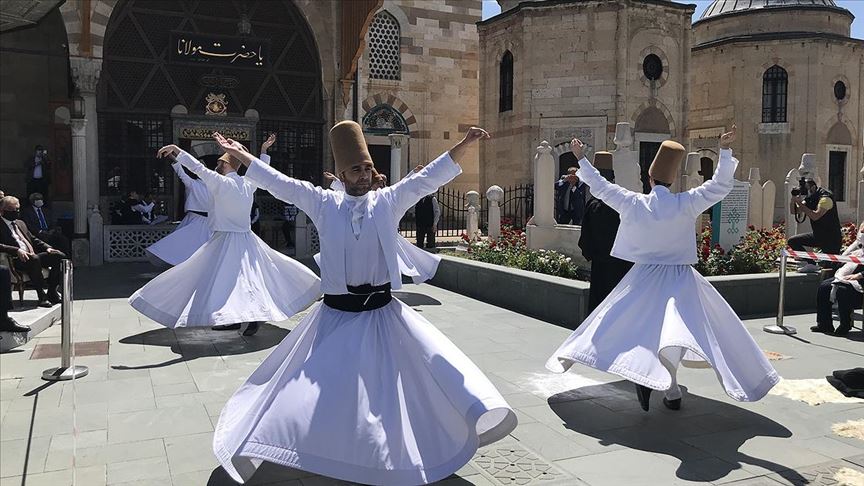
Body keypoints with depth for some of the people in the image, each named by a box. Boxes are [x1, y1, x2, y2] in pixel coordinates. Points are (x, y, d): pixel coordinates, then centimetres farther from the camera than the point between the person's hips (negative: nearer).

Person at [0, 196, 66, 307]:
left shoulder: (20, 223, 27)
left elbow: (33, 239, 28)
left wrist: (47, 248, 10)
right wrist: (17, 250, -27)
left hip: (33, 255, 8)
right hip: (17, 260, -8)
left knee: (60, 256, -12)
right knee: (34, 259, -39)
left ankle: (51, 292, -7)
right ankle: (42, 295, -31)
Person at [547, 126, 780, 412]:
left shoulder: (632, 203, -5)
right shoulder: (685, 204, -10)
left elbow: (599, 186, 5)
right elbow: (721, 185, -4)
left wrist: (581, 159, 16)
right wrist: (724, 151, -2)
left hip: (643, 277, 2)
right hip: (679, 278, -1)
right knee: (676, 328, -4)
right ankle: (670, 390, -17)